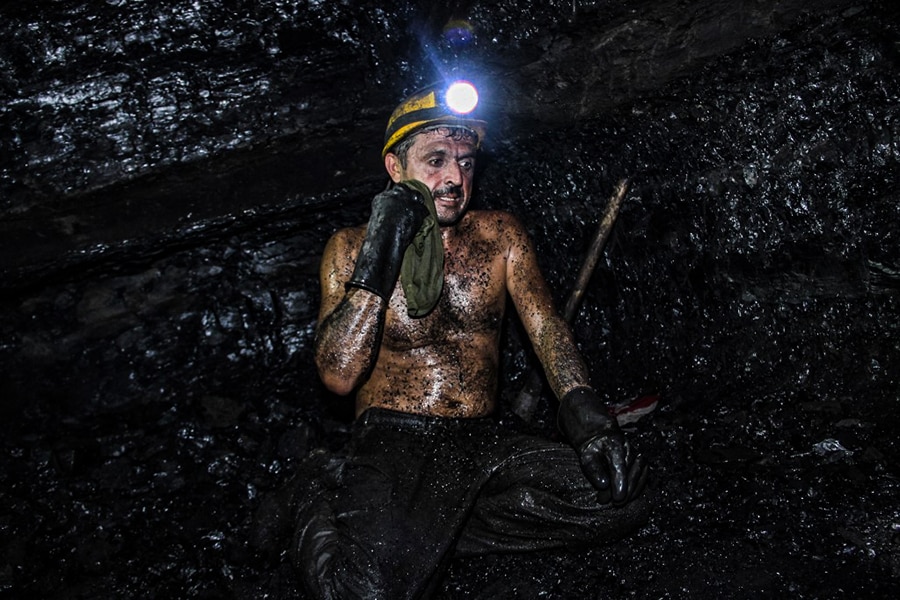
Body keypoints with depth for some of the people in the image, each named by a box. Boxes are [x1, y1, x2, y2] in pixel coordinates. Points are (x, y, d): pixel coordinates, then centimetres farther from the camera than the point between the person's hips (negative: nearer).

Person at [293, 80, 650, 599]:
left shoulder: (500, 236, 10)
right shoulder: (350, 249, 2)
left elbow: (545, 326, 0)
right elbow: (340, 376, -9)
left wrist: (583, 409, -19)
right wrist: (377, 260, -15)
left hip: (483, 443, 5)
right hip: (390, 445, -4)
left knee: (622, 495, -20)